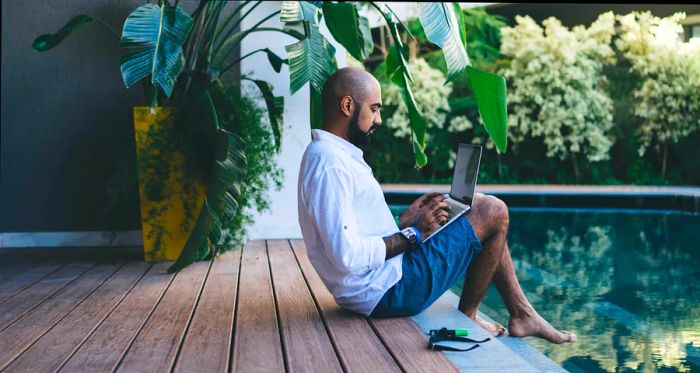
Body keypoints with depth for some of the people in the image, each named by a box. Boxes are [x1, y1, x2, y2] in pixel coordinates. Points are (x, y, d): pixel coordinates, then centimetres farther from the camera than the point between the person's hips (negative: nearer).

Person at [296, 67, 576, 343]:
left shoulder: (334, 155, 12)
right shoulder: (331, 165, -21)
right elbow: (348, 257, -28)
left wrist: (406, 219, 6)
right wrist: (413, 233, -16)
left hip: (378, 283, 11)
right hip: (387, 290, -11)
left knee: (479, 206, 17)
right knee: (493, 212, -4)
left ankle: (521, 314, 20)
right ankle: (467, 316, 12)